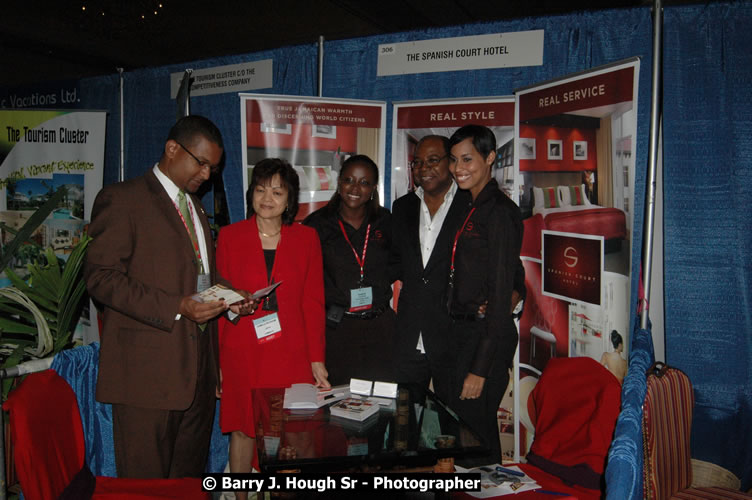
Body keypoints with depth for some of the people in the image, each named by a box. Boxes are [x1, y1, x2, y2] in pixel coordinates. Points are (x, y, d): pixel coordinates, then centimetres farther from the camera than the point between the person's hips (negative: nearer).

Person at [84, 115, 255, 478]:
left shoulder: (195, 207, 20)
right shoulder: (122, 199, -6)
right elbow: (100, 276, -14)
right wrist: (177, 308, -21)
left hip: (197, 366, 7)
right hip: (148, 368, -7)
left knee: (191, 474, 14)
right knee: (145, 480, 2)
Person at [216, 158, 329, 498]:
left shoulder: (306, 238, 6)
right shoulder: (230, 236, 4)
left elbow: (313, 302, 4)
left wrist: (316, 358, -2)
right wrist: (215, 361, 0)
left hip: (291, 354, 0)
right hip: (241, 352, 0)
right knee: (242, 429, 8)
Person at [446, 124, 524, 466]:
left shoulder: (499, 211, -14)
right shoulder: (470, 209, 13)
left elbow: (500, 293, -17)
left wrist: (480, 368, -18)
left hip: (486, 334, -9)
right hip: (463, 331, 9)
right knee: (462, 425, 16)